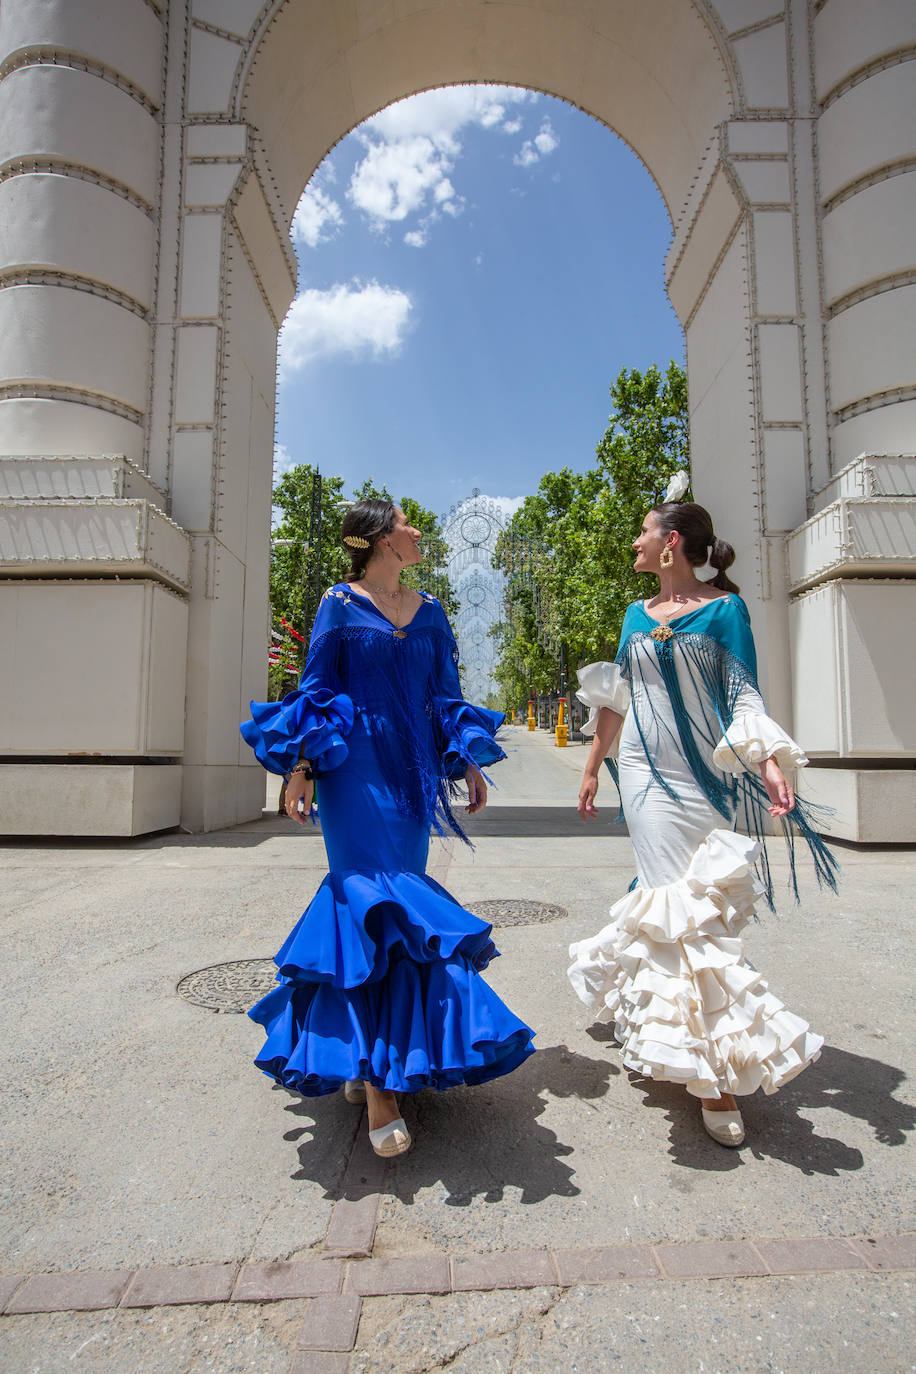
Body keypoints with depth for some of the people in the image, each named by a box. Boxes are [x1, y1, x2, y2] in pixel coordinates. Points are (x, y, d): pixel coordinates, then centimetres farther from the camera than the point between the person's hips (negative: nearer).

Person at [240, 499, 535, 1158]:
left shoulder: (430, 610, 15)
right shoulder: (340, 604, 2)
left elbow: (446, 695, 16)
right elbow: (316, 688, 0)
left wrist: (468, 761, 10)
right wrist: (301, 767, -9)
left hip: (412, 770, 5)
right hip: (356, 768, -5)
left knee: (398, 891, 7)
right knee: (378, 895, -12)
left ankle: (363, 1057, 23)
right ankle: (379, 1081, -6)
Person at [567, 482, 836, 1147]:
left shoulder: (724, 607, -1)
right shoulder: (638, 614, 13)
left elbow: (742, 694, -8)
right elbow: (615, 698, 17)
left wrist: (769, 761, -23)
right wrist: (592, 768, 18)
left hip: (705, 772, -3)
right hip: (647, 771, 3)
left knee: (691, 898, 1)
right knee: (676, 901, -3)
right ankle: (715, 1078, 5)